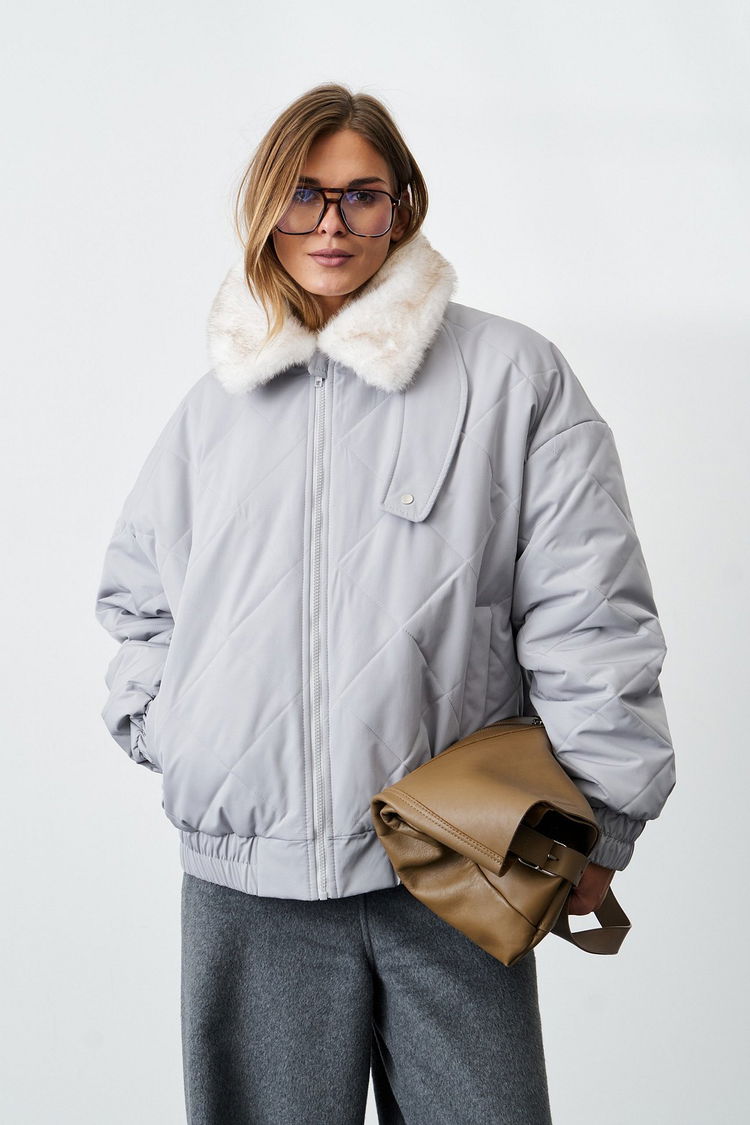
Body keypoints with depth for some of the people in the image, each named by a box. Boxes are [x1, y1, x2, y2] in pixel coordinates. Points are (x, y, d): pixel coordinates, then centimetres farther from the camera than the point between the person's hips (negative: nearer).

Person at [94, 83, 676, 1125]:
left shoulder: (514, 374, 0)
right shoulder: (215, 402, 13)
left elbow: (588, 610, -2)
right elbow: (136, 596, 25)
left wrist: (599, 822, -3)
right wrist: (163, 726, 10)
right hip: (248, 879, 3)